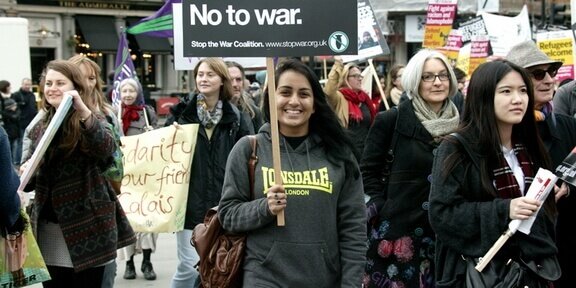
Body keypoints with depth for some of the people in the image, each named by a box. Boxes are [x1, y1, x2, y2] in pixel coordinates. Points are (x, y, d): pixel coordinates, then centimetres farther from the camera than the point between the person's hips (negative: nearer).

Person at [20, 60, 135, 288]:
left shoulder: (91, 120, -4)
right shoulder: (40, 127, 11)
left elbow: (107, 149, -27)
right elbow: (28, 182, 17)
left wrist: (84, 112, -37)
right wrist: (25, 173, -6)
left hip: (85, 225, -5)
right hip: (48, 228, 5)